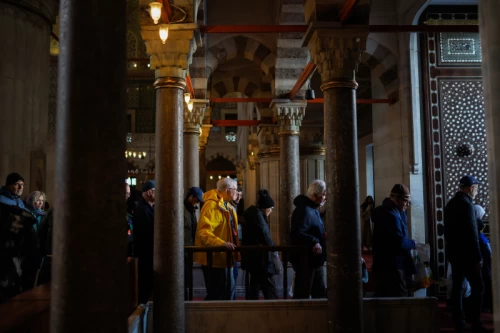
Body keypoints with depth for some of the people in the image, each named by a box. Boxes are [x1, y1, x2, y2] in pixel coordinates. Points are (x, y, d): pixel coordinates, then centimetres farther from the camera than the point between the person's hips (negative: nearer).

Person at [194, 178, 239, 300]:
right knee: (216, 294, -4)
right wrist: (221, 243, -40)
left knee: (228, 288, 18)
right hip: (214, 257, -10)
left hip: (225, 256, 10)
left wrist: (233, 245, 18)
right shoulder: (212, 206, -18)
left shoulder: (227, 207, 15)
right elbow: (204, 232, -29)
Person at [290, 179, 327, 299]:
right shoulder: (304, 210, -20)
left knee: (321, 293, 18)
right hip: (305, 261, -10)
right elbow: (296, 233, -32)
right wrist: (313, 242, -43)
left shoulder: (313, 209, 14)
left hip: (315, 260, 10)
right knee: (302, 295, -1)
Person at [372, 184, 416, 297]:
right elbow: (399, 241, -23)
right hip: (392, 264, -11)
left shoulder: (386, 209, 12)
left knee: (384, 296, 14)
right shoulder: (391, 214, -20)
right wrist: (413, 244, -6)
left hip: (383, 263, 11)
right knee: (400, 296, -3)